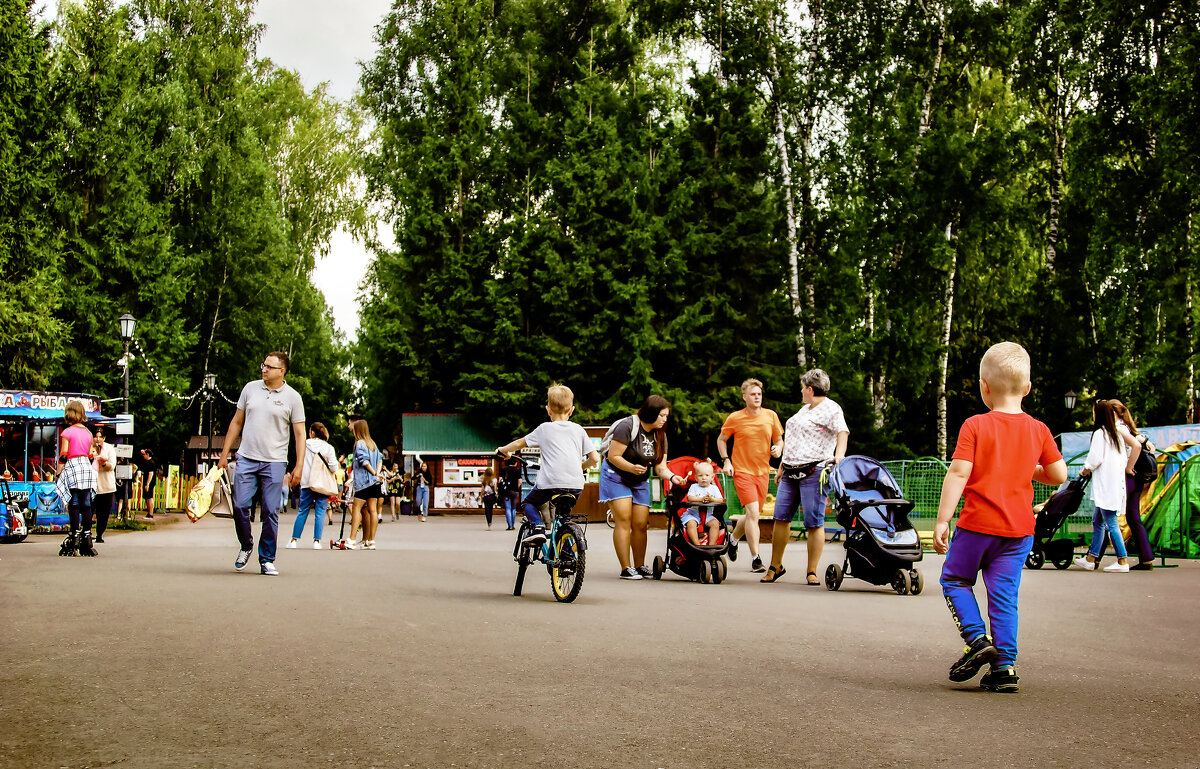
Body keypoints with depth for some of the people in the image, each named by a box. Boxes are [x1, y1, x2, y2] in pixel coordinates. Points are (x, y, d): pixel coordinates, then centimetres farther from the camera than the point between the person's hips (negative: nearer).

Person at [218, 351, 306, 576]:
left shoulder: (292, 397, 0)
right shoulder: (250, 388, 7)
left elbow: (299, 433, 1)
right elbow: (236, 422, 15)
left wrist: (299, 466, -6)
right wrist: (224, 453, 12)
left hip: (274, 463, -2)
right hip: (246, 458, 2)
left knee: (271, 512, -3)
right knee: (240, 505, -4)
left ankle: (267, 560, 8)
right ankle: (246, 546, 21)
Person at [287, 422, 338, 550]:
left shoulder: (305, 445, 2)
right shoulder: (328, 448, -2)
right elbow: (333, 466, -9)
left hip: (306, 483, 1)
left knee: (302, 512, 8)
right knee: (320, 512, 3)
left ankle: (294, 540, 8)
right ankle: (316, 541, -2)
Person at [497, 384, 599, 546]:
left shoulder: (544, 429, 6)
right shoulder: (578, 430, 12)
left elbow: (519, 443, 17)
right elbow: (595, 458, 9)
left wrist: (502, 450, 36)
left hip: (550, 483, -3)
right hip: (576, 485, 3)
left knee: (528, 503, 20)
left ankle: (538, 526, -7)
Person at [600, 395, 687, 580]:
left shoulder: (660, 435, 3)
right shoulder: (627, 426, -19)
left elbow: (660, 466, -1)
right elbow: (614, 456, -21)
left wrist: (672, 477, -22)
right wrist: (632, 468, -36)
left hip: (640, 482, 7)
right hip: (616, 477, -6)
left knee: (641, 524, 2)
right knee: (623, 520, -14)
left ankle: (640, 566, 13)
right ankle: (626, 569, -13)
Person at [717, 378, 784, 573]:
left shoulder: (771, 416, 3)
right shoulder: (735, 418, -4)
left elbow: (779, 440, 14)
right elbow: (721, 439, 9)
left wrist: (778, 449, -9)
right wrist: (726, 460, -4)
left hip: (763, 471, 4)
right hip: (742, 471, -4)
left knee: (752, 514, 13)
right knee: (753, 513, -16)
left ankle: (733, 539, 42)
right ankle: (755, 559, -13)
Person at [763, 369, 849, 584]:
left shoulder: (830, 409, -5)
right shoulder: (805, 409, 22)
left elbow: (843, 432, -20)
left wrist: (839, 454, -37)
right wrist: (782, 466, 26)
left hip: (813, 472, -9)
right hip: (791, 473, 9)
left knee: (814, 523, -6)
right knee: (781, 518, 6)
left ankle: (812, 572, -1)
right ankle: (775, 566, 16)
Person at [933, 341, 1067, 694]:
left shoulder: (975, 426, -8)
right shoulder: (1038, 430, 2)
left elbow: (958, 473, -14)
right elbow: (1059, 475, 5)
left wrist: (942, 520, -12)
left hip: (977, 524, -3)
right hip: (1019, 529, 3)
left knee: (955, 580, 15)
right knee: (1004, 594, 8)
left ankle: (977, 638, -1)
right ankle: (1005, 666, 6)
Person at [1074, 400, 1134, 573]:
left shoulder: (1100, 433, -9)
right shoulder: (1117, 434, 15)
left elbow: (1095, 458, -14)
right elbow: (1124, 459, 15)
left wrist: (1085, 471, 1)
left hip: (1106, 486, -9)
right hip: (1117, 483, 9)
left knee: (1111, 523, -7)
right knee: (1097, 521, 13)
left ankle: (1123, 561, -8)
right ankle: (1091, 559, 16)